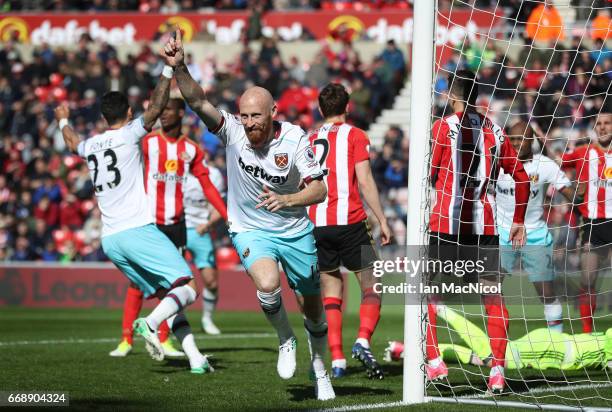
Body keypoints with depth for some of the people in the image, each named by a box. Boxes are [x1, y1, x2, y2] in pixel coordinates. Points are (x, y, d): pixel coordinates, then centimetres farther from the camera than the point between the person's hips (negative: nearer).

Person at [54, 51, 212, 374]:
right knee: (187, 289, -10)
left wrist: (63, 122, 59)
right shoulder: (128, 136, -2)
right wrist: (168, 70, -14)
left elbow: (73, 144, 40)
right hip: (137, 230, -7)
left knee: (166, 295, 10)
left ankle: (195, 358, 0)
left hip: (110, 240, 7)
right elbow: (155, 108, -15)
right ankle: (150, 323, -35)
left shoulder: (90, 146, 16)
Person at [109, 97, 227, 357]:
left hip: (176, 223, 3)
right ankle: (126, 339, -1)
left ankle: (164, 340, 9)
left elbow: (207, 186, 11)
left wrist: (228, 216, 5)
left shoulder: (191, 149, 9)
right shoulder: (148, 142, 0)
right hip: (149, 221, -3)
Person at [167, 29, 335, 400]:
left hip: (296, 230, 1)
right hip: (251, 230, -1)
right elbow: (199, 101, -32)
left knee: (313, 307, 12)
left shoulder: (294, 138, -18)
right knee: (267, 284, -31)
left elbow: (319, 189, -16)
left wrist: (286, 200, -34)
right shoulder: (233, 131, -17)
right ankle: (286, 342, -1)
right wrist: (180, 68, -49)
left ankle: (319, 366, 40)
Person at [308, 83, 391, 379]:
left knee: (331, 293, 9)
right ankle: (363, 341, -16)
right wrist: (382, 220, -5)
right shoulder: (355, 136, 1)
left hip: (317, 226, 4)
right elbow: (365, 181, -8)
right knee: (372, 287, 5)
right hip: (350, 223, -4)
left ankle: (337, 360, 2)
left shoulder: (309, 140, 12)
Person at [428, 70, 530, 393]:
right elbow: (521, 177, 10)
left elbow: (431, 175, -4)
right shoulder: (494, 131, 8)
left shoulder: (443, 127, -3)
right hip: (485, 225, 3)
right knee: (493, 297, 4)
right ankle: (497, 370, -5)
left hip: (446, 221, -2)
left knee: (429, 293, 11)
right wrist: (519, 221, 18)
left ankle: (434, 362, 5)